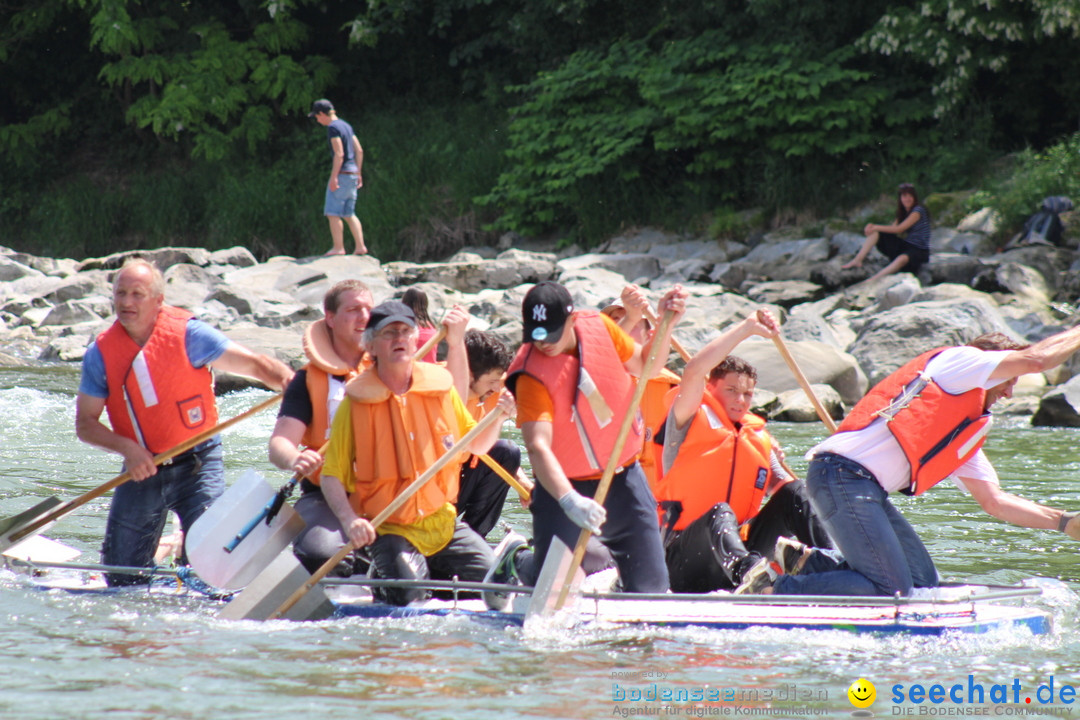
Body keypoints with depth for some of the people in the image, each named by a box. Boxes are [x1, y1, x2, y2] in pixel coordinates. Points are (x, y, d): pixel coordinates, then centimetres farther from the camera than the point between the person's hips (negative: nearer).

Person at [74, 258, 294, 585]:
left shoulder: (187, 334, -11)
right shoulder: (101, 353, -4)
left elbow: (254, 364, -14)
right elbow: (85, 423, -2)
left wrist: (290, 381, -35)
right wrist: (126, 447, -20)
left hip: (196, 464, -3)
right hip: (142, 469, 3)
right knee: (121, 579, 7)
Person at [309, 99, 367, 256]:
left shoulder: (333, 128, -12)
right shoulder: (346, 126, 16)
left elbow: (339, 154, -20)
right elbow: (359, 151, 18)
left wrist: (334, 177, -20)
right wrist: (358, 173, 21)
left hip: (341, 173, -9)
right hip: (352, 174, 9)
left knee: (333, 213, -6)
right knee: (348, 214, 12)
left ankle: (338, 247, -8)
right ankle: (360, 246, 8)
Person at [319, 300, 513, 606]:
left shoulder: (440, 388, 4)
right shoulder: (356, 403, -7)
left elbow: (476, 445, 16)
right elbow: (332, 476, -8)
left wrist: (498, 416, -4)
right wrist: (350, 520, -25)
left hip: (444, 522, 4)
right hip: (389, 529, -4)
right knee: (408, 596, -27)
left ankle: (435, 572, 18)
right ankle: (382, 578, 9)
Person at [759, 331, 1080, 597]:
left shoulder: (963, 435, 26)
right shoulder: (956, 359, 3)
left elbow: (994, 501, 24)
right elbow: (1035, 359, -6)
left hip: (870, 489, 10)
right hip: (843, 475, -10)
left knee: (924, 581, 7)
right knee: (892, 590, -14)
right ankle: (778, 593, -12)